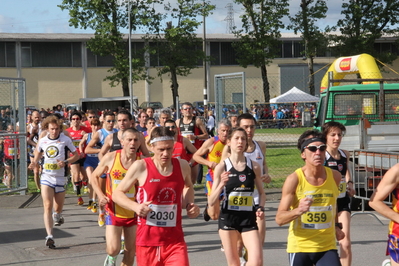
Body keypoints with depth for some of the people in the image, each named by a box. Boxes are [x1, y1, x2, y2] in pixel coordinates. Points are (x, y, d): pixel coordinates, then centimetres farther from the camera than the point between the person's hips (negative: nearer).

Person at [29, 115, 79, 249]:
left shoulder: (65, 140, -6)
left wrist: (66, 162, -17)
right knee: (47, 206, -13)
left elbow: (76, 155, 0)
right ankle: (49, 236, -20)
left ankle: (57, 216, 51)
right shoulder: (42, 141, 2)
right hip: (46, 177, 1)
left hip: (60, 178, 0)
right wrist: (34, 163, 3)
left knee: (58, 206, 13)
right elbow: (38, 153, 23)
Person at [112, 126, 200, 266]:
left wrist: (189, 204, 5)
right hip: (147, 241, -1)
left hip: (175, 241, 2)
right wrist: (135, 206, -17)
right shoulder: (140, 167, -7)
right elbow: (117, 193, 1)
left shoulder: (182, 166, 2)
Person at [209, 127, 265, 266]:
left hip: (249, 218, 2)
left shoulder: (254, 166, 3)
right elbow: (211, 202, -4)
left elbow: (262, 193, 17)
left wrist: (261, 208, -3)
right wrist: (221, 185, -21)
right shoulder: (222, 167, -3)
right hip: (228, 218, -1)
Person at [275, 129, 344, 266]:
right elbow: (279, 218, -15)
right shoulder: (294, 179, -13)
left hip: (327, 247, 3)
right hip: (300, 248, -2)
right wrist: (298, 211, -31)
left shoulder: (335, 176, 0)